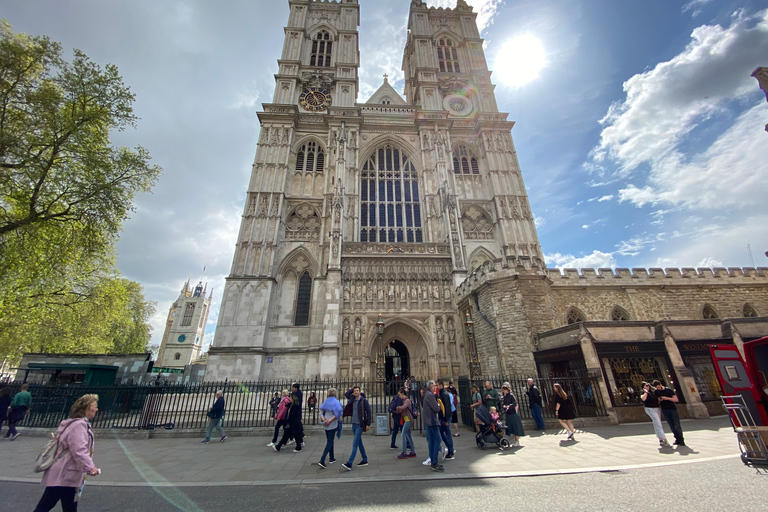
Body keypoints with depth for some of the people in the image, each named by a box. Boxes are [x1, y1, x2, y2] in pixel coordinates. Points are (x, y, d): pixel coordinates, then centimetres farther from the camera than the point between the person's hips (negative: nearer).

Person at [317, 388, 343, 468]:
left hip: (326, 425, 6)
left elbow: (321, 413, 3)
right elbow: (336, 414, -20)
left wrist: (324, 420, -8)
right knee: (329, 442, -1)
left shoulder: (326, 402, 6)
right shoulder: (336, 402, -10)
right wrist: (329, 421, -17)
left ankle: (331, 458, 28)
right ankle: (322, 461, -10)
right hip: (332, 425, -6)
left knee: (329, 441, 18)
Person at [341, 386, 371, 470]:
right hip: (354, 424, 7)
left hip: (360, 425, -7)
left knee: (355, 443, -9)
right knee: (359, 443, 15)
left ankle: (349, 464, -8)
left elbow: (368, 412, -10)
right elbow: (346, 394, 13)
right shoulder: (352, 399, 4)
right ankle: (365, 460, 26)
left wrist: (368, 424, -11)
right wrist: (353, 388, 3)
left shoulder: (364, 400, -12)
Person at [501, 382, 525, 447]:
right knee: (511, 428, 11)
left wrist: (509, 406, -33)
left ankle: (517, 442, 6)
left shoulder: (511, 395, -11)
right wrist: (504, 406, -14)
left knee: (516, 427, -2)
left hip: (513, 413, -7)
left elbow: (515, 403, -20)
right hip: (508, 414, 7)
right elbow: (503, 403, 7)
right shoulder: (504, 397, 9)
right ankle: (516, 440, 23)